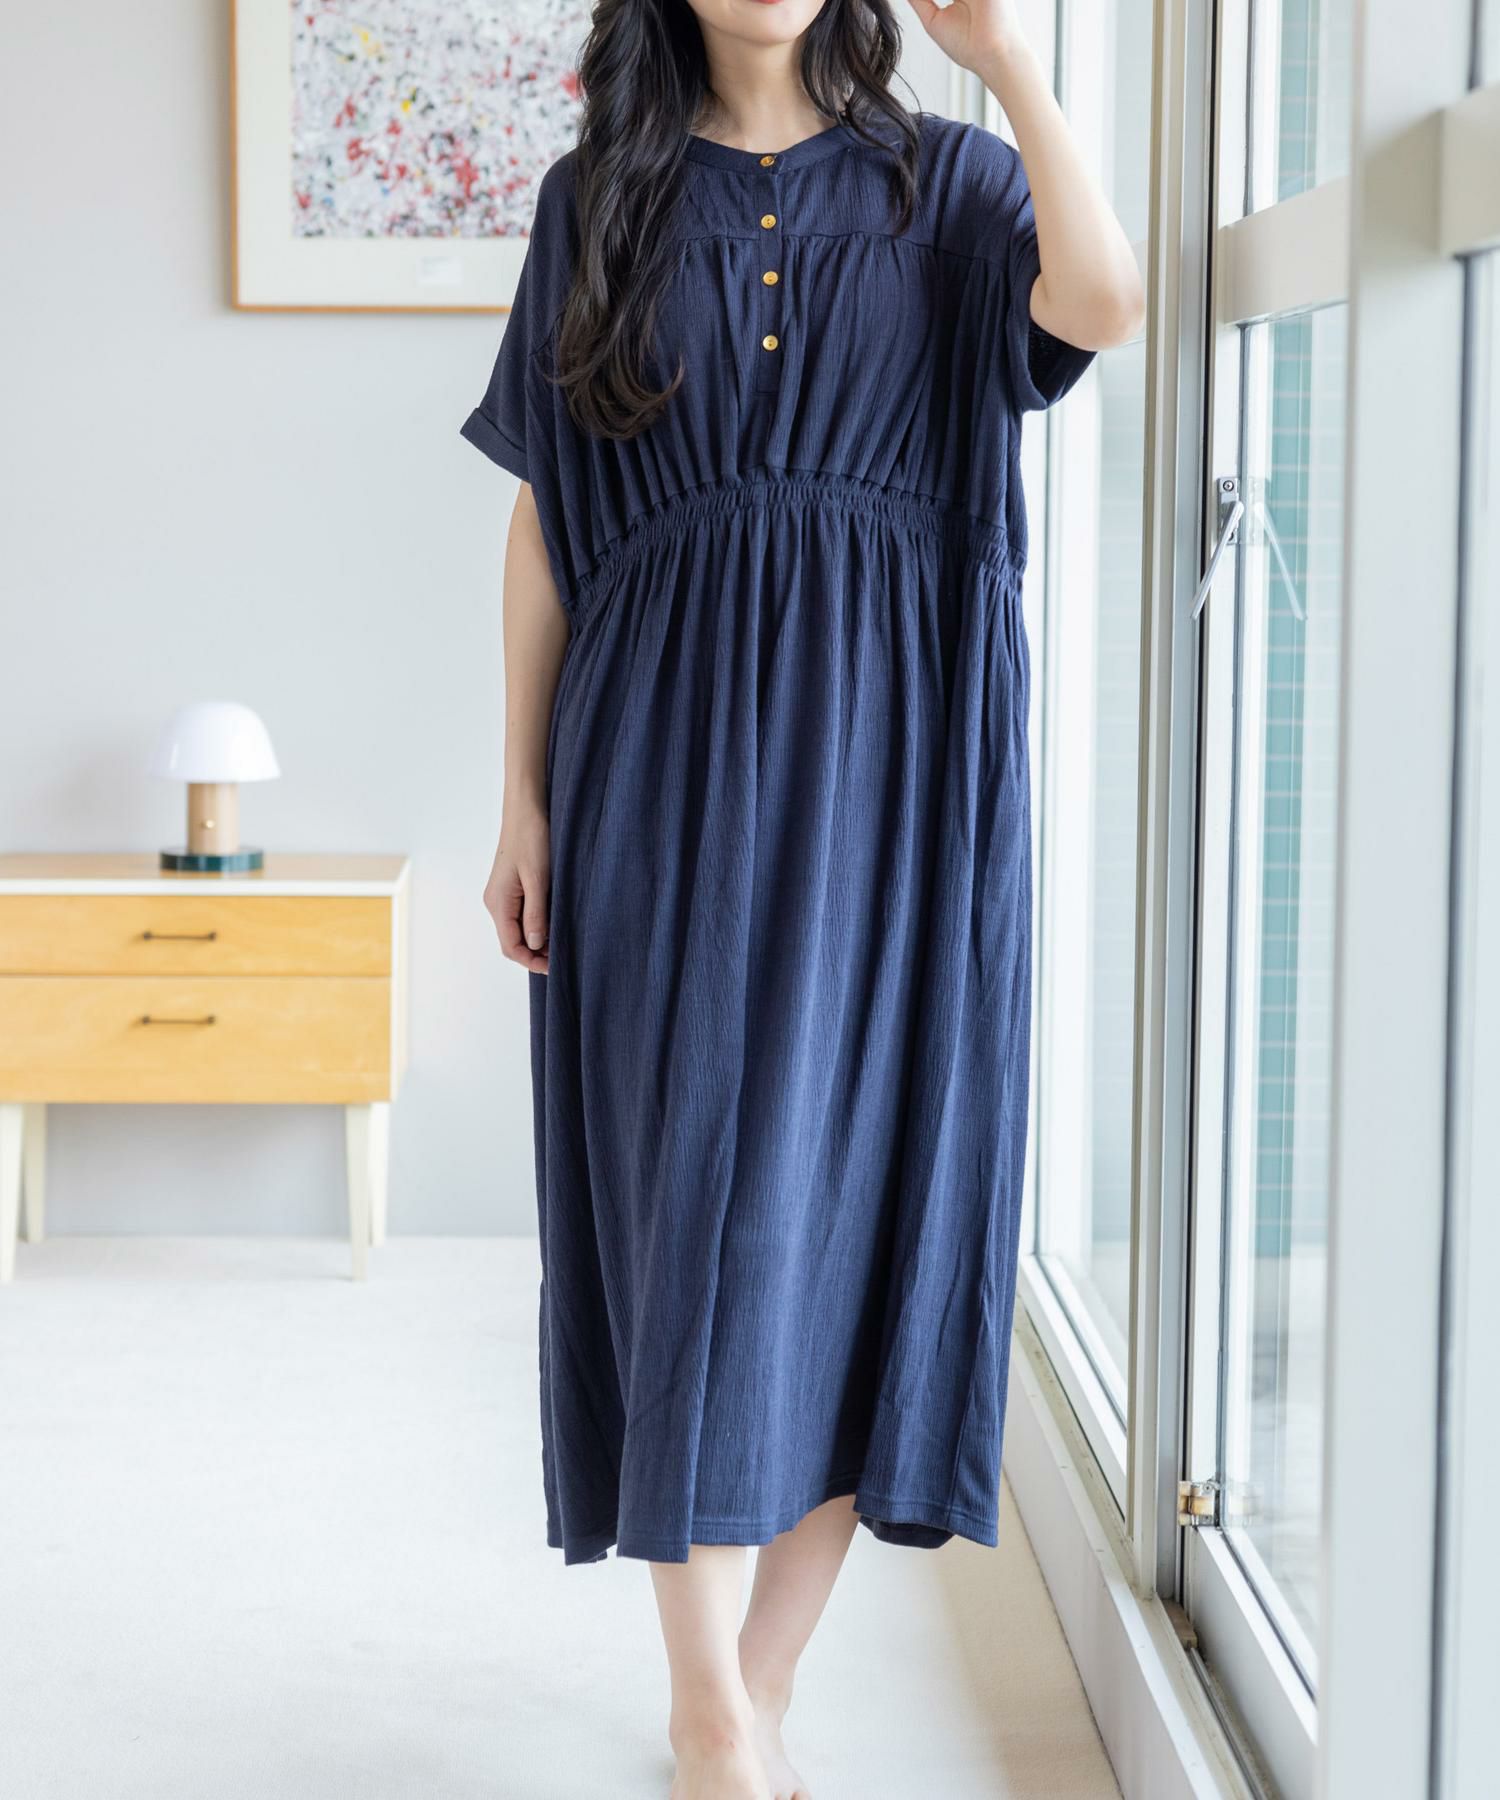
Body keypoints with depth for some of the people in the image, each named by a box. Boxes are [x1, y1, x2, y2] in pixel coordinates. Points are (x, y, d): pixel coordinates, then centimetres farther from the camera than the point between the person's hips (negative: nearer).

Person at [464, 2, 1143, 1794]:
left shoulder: (945, 180, 8)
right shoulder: (600, 195, 9)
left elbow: (1100, 301, -14)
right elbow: (543, 518, 7)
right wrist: (524, 793, 2)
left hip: (889, 758, 1)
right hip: (671, 746, 0)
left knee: (859, 1194, 1)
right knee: (697, 1202, -5)